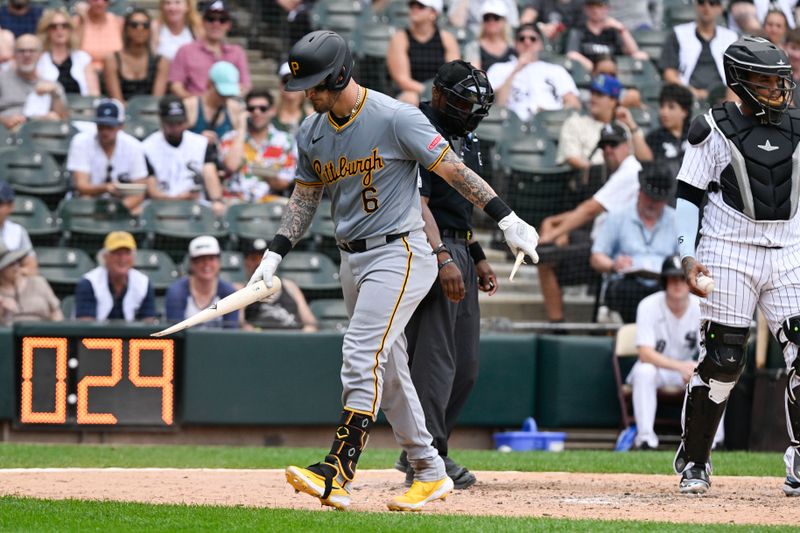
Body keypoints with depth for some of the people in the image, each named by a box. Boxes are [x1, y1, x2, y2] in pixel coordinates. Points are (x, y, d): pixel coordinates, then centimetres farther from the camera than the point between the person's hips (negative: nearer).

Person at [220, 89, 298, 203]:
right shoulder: (230, 138, 8)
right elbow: (231, 166, -13)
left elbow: (284, 184, 6)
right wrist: (241, 130, -5)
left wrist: (270, 178, -18)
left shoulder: (286, 141, 7)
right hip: (234, 200, -2)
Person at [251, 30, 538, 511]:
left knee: (362, 356, -19)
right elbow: (305, 198, 16)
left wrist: (507, 220, -16)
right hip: (353, 259, 8)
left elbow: (453, 170, -13)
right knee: (388, 371, 11)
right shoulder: (312, 132, 6)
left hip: (399, 253, -8)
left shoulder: (395, 119, -15)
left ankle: (337, 475, -26)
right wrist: (274, 255, 7)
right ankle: (429, 473, 21)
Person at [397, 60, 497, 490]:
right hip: (430, 249, -10)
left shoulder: (462, 136, 18)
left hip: (459, 250, 10)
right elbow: (418, 204, -23)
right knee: (435, 357, -12)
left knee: (464, 365, 10)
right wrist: (443, 259, -32)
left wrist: (477, 257, 23)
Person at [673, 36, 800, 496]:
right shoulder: (715, 127, -2)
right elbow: (689, 194, -1)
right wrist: (688, 257, -10)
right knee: (722, 360, -4)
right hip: (730, 252, -4)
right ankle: (693, 463, 9)